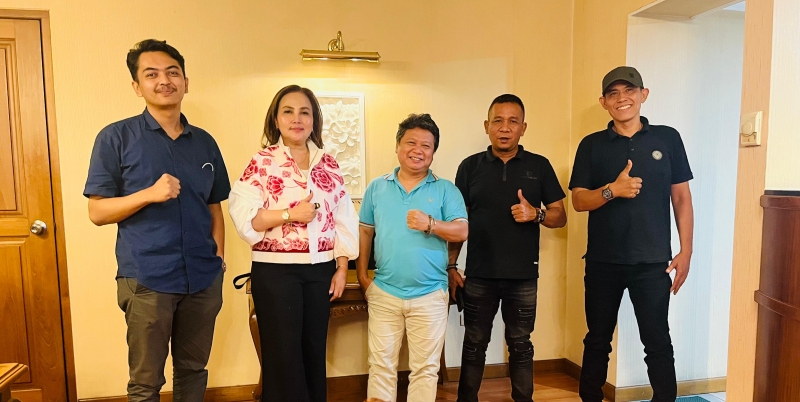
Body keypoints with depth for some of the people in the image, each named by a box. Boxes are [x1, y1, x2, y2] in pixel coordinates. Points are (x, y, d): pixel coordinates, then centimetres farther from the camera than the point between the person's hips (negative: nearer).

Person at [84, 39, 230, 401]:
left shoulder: (204, 142, 9)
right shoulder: (116, 137, -3)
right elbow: (97, 212, -5)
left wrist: (218, 254, 3)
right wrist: (150, 193, -20)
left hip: (204, 278, 4)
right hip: (147, 280, -3)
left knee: (193, 370, 17)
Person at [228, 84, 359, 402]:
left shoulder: (328, 164, 7)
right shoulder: (262, 162, -4)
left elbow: (343, 218, 6)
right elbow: (244, 216, -12)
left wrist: (342, 267, 2)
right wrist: (290, 214, -20)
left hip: (320, 270, 4)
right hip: (276, 270, -3)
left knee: (315, 351, 15)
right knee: (283, 355, 7)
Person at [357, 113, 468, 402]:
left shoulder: (445, 190, 0)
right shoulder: (377, 188, 6)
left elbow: (462, 232, -6)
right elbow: (365, 232, 9)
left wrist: (430, 224, -22)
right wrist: (362, 276, 4)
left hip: (430, 296, -1)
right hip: (383, 293, 2)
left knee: (425, 368, 11)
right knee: (381, 364, 13)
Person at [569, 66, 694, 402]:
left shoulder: (667, 138, 3)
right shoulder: (592, 145, 2)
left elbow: (681, 197, 5)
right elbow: (578, 201, -2)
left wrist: (685, 251, 0)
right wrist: (612, 190, -21)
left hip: (653, 262, -1)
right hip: (602, 262, 1)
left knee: (658, 342, 7)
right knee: (597, 339, 13)